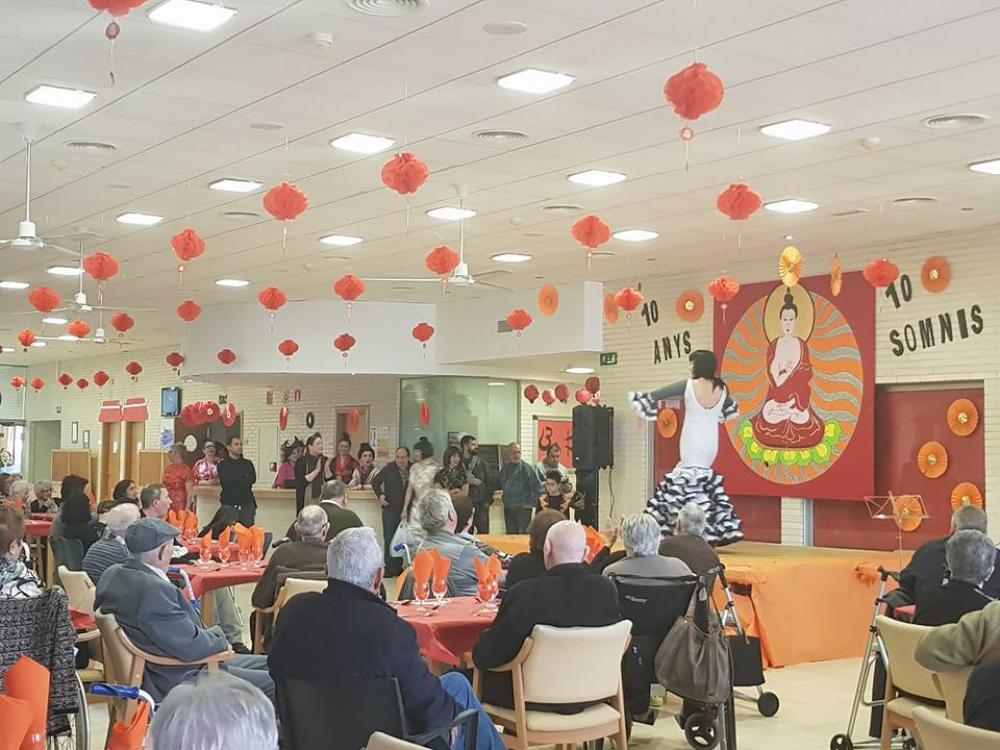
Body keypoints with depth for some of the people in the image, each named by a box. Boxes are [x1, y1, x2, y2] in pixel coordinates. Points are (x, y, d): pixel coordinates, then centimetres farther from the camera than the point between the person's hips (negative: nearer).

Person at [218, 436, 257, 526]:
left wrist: (233, 480, -4)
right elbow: (225, 481, -9)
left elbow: (252, 479, -1)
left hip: (246, 503, 2)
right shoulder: (223, 464, 7)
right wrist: (243, 479, -1)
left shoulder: (248, 463, 15)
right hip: (229, 503, -2)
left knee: (248, 528, -4)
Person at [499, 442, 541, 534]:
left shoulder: (527, 469, -8)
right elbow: (501, 486, 23)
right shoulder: (504, 469, 9)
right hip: (508, 509, 5)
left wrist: (531, 503, -8)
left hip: (523, 509, -5)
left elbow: (538, 488, -8)